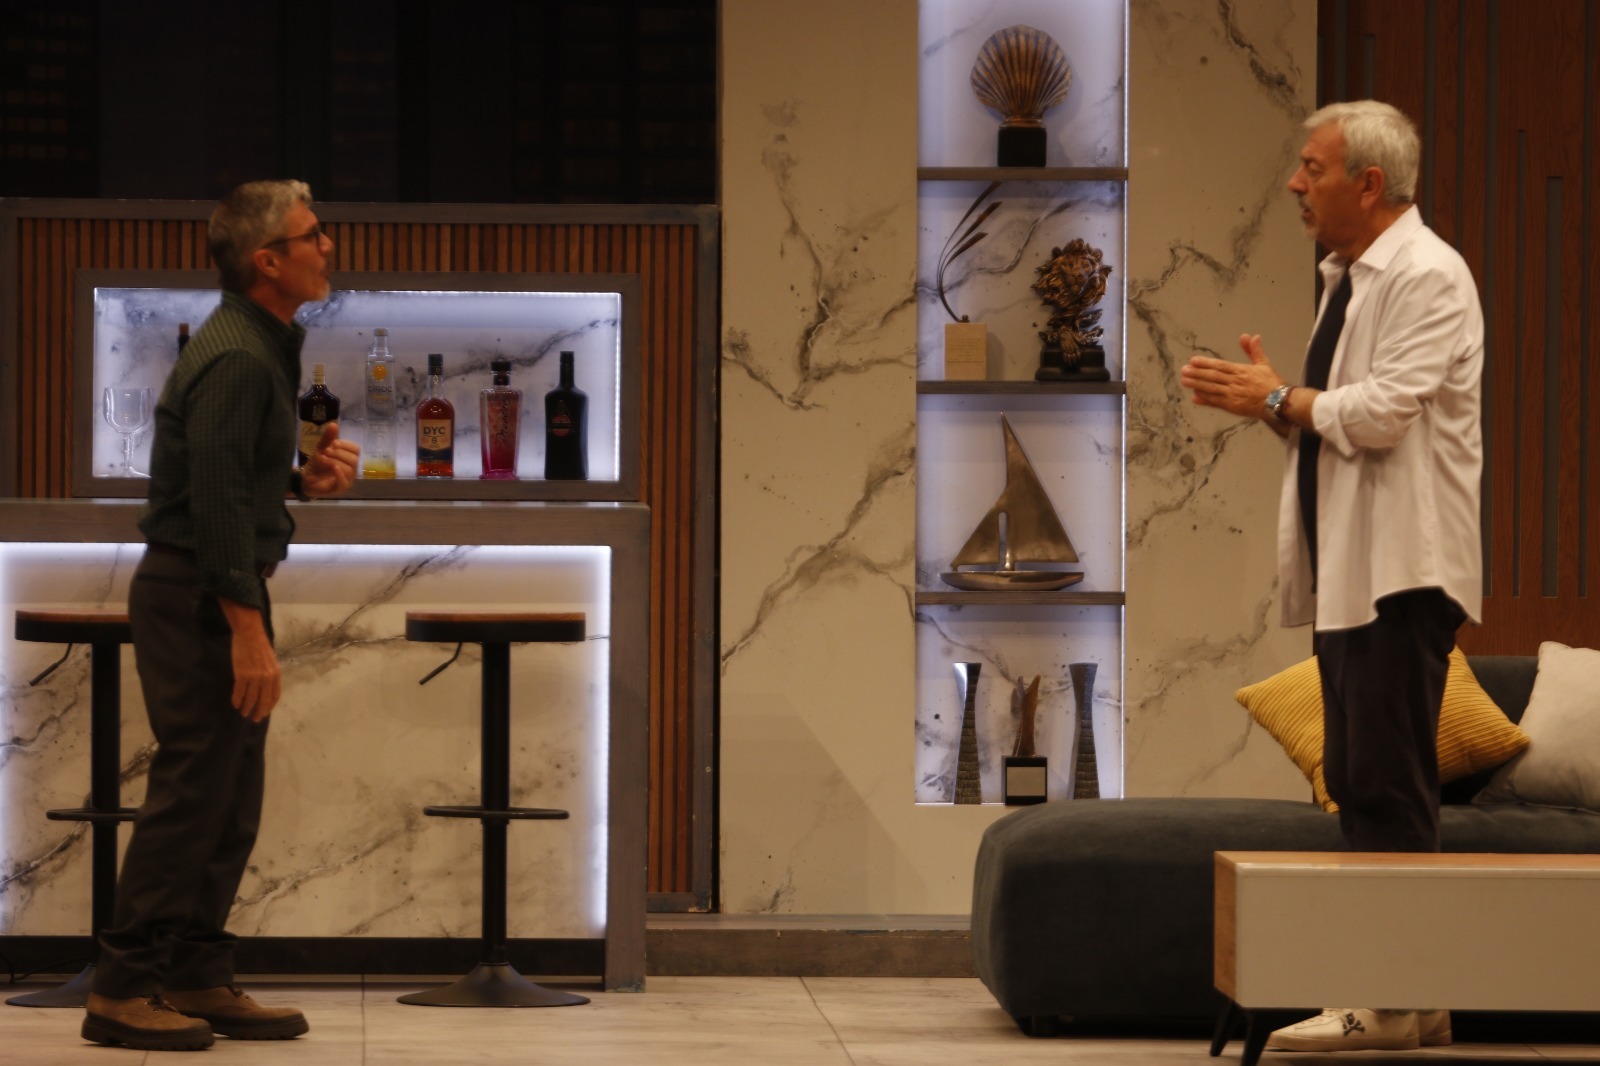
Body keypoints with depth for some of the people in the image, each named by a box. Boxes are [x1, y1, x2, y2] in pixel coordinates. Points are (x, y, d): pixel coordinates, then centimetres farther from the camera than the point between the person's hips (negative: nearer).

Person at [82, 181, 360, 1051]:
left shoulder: (267, 347, 15)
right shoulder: (237, 359, -18)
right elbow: (216, 501, -22)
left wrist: (306, 477, 6)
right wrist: (248, 629, -24)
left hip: (220, 593, 10)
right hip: (199, 596, -10)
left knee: (229, 803, 11)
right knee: (192, 792, -9)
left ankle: (198, 979, 16)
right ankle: (124, 988, -5)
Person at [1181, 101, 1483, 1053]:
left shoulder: (1427, 277, -12)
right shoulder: (1350, 277, 19)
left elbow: (1384, 411, -21)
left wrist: (1280, 400, -9)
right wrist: (1274, 398, 7)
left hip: (1403, 571, -10)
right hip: (1349, 569, 10)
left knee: (1389, 785, -10)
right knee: (1357, 784, 10)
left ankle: (1398, 1004, -8)